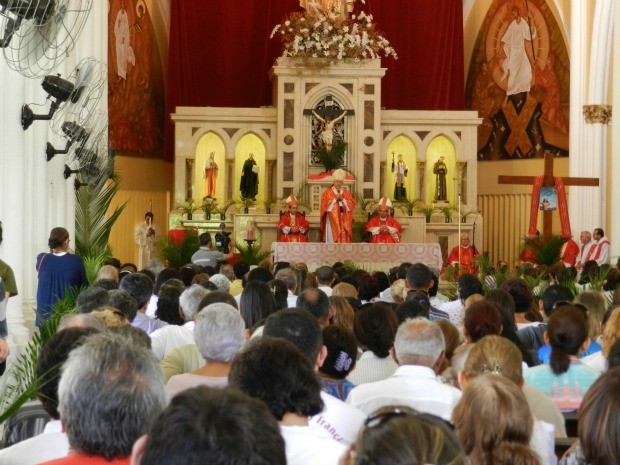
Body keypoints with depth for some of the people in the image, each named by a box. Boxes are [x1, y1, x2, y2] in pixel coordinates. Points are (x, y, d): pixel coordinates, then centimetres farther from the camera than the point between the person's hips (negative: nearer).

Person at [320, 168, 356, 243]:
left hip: (344, 222, 3)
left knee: (344, 241, 0)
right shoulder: (327, 192, 4)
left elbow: (352, 205, 4)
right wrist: (335, 199, -12)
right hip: (332, 222, -3)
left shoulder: (347, 193, 14)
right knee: (332, 242, -8)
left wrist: (343, 199, -8)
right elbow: (325, 206, -7)